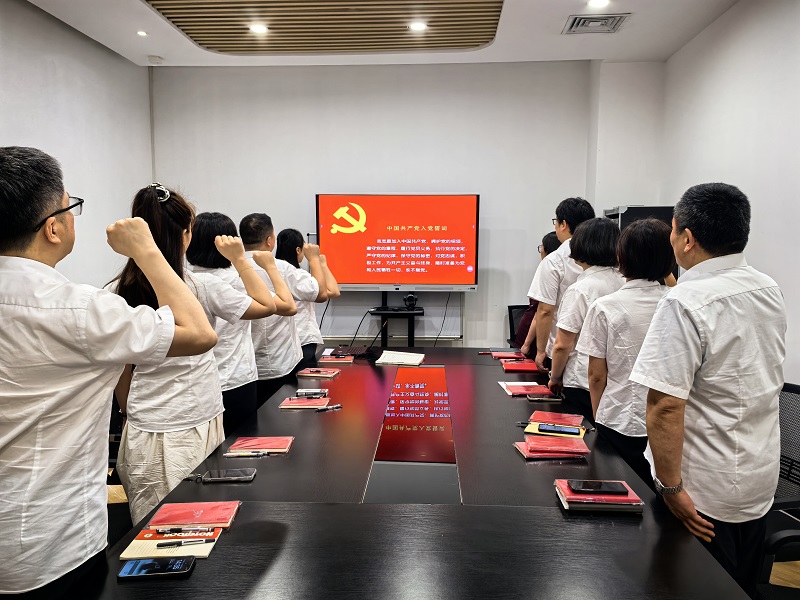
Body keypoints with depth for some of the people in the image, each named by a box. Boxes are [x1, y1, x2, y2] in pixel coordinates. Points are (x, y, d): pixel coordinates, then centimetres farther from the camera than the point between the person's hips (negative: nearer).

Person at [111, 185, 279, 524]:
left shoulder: (115, 293, -4)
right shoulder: (202, 286, -13)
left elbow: (121, 373, 5)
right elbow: (267, 305, 1)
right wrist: (239, 259, 9)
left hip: (142, 434, 4)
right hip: (194, 430, -3)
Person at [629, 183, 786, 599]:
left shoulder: (686, 302, -25)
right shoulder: (770, 290, 2)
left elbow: (665, 406, -28)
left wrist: (671, 486, -19)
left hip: (707, 492, -7)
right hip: (762, 483, 8)